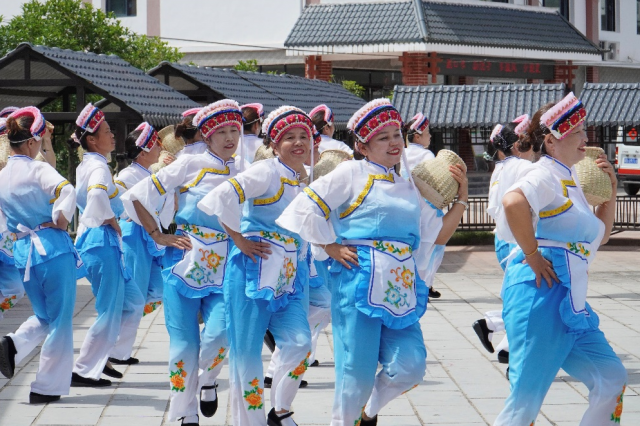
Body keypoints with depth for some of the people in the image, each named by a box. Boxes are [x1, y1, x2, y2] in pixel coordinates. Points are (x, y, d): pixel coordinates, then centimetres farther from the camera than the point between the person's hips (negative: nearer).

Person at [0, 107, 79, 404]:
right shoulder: (38, 170, -9)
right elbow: (66, 191, -26)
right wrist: (61, 221, -13)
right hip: (52, 246, -6)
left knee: (44, 316, 22)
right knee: (60, 319, 6)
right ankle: (47, 387, 7)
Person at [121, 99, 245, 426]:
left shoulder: (243, 174, 9)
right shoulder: (190, 165, 0)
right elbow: (137, 197, 0)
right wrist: (158, 236, -2)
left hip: (225, 267, 2)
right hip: (186, 261, -1)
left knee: (219, 333, -19)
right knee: (184, 344, -2)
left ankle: (208, 380, 15)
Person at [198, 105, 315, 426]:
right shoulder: (267, 172, -12)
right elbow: (223, 197, -25)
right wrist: (240, 240, -17)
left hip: (291, 276, 6)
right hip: (255, 269, -6)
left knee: (299, 343, -8)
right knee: (247, 351, -1)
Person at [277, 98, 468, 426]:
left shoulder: (408, 188, 19)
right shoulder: (352, 174, 0)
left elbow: (438, 234, 20)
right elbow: (308, 207, -4)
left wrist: (462, 197, 13)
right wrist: (331, 248, -6)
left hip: (401, 289, 6)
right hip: (360, 283, -5)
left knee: (410, 366, -5)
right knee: (357, 372, -7)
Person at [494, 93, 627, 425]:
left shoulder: (569, 179, 19)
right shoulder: (547, 173, -10)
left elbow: (600, 235, 29)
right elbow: (513, 202, -33)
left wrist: (610, 189, 18)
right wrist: (532, 254, -24)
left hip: (570, 301, 10)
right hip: (542, 295, -10)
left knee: (611, 379, 10)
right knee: (527, 399, -7)